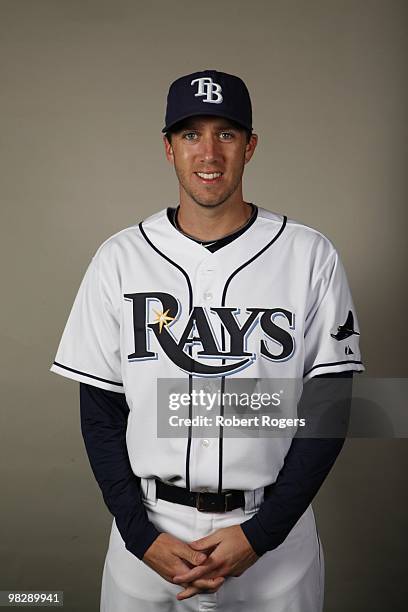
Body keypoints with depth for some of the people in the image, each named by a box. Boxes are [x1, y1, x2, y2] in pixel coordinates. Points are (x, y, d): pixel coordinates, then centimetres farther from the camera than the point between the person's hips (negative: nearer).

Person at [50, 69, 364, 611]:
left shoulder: (310, 256, -6)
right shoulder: (119, 258, -4)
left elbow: (329, 409, -5)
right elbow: (100, 411, -1)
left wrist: (260, 535, -11)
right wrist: (142, 536, -8)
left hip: (274, 533, 0)